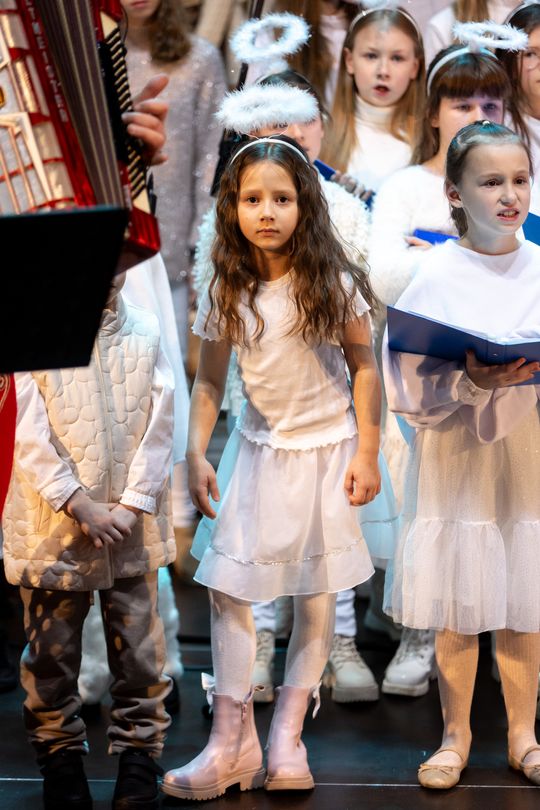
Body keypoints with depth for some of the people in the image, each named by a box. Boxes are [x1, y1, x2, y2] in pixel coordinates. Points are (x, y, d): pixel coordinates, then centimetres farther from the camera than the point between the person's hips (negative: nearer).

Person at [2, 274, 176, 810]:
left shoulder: (145, 333, 1)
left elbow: (158, 427, -1)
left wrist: (131, 505, -8)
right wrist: (80, 505, -13)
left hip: (132, 524, 1)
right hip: (55, 522, -1)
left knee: (140, 649, 5)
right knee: (52, 653, 9)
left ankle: (138, 758, 18)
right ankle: (60, 758, 24)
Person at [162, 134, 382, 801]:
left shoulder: (333, 282, -11)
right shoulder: (226, 293, -5)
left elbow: (363, 367, -4)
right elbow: (209, 381, 3)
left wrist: (366, 453, -7)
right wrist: (195, 456, -6)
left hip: (326, 448, -2)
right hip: (257, 447, 2)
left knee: (316, 595, 4)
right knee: (225, 586, -3)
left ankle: (287, 734, 17)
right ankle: (232, 741, 5)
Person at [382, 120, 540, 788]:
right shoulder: (435, 275, -6)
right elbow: (406, 385, -9)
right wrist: (471, 381, -23)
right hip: (454, 455, -2)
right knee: (457, 610, 5)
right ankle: (455, 735, 22)